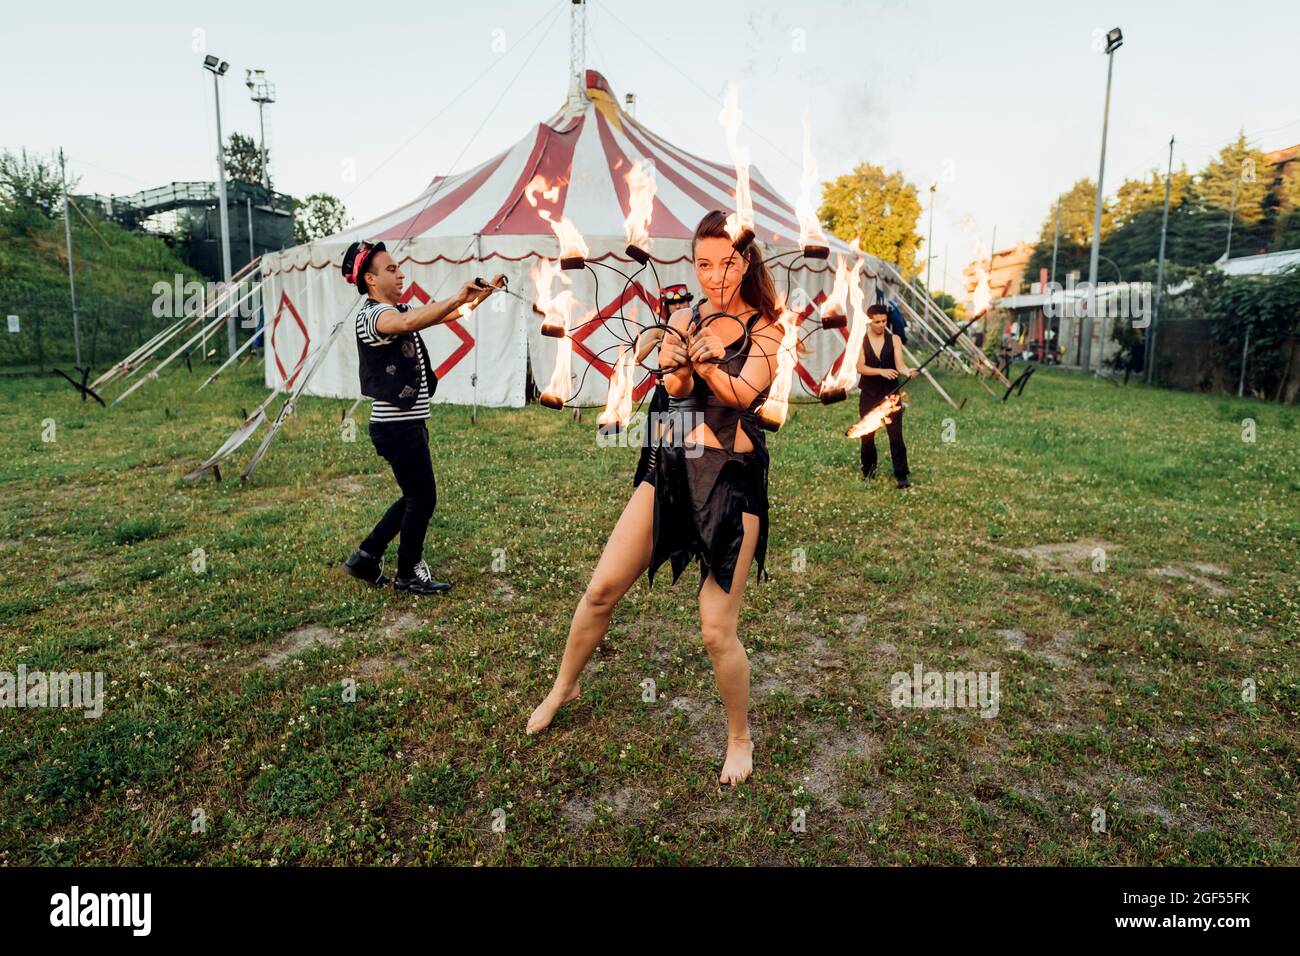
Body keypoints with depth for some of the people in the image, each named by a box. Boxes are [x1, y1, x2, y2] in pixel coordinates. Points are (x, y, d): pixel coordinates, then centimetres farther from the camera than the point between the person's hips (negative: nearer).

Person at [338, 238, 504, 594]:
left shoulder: (401, 310, 15)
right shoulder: (373, 315, -15)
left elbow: (448, 314, 17)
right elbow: (406, 324, -38)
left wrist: (482, 293, 4)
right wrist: (456, 298, -42)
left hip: (408, 424, 10)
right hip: (396, 427, -10)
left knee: (415, 497, 17)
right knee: (423, 498, 1)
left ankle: (366, 557, 27)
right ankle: (409, 574, 16)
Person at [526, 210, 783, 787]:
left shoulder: (766, 329, -1)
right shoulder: (683, 321, 8)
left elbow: (744, 392, -17)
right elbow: (674, 387, -8)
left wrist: (704, 363, -36)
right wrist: (678, 368, -31)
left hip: (734, 480, -4)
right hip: (672, 469, 4)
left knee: (716, 631, -5)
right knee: (601, 589, 6)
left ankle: (740, 738, 21)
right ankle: (564, 686, 33)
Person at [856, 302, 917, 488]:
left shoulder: (894, 339, 1)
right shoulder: (860, 341, -1)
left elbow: (899, 364, -10)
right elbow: (860, 367, -11)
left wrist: (907, 372, -31)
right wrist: (881, 371, -25)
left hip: (891, 393, 0)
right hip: (869, 394, 1)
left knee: (896, 435, -6)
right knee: (867, 435, 10)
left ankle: (902, 476, -4)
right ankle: (868, 469, 29)